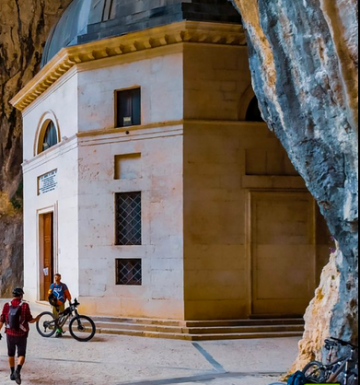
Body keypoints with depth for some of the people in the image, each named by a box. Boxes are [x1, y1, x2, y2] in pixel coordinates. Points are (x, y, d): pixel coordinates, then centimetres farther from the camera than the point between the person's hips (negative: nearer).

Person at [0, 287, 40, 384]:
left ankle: (12, 373, 28)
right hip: (21, 334, -2)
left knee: (11, 354, 20)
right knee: (21, 354, 5)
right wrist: (36, 319, 11)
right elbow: (30, 320, -10)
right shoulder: (25, 305, -10)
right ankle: (17, 371, -19)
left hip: (10, 334, 2)